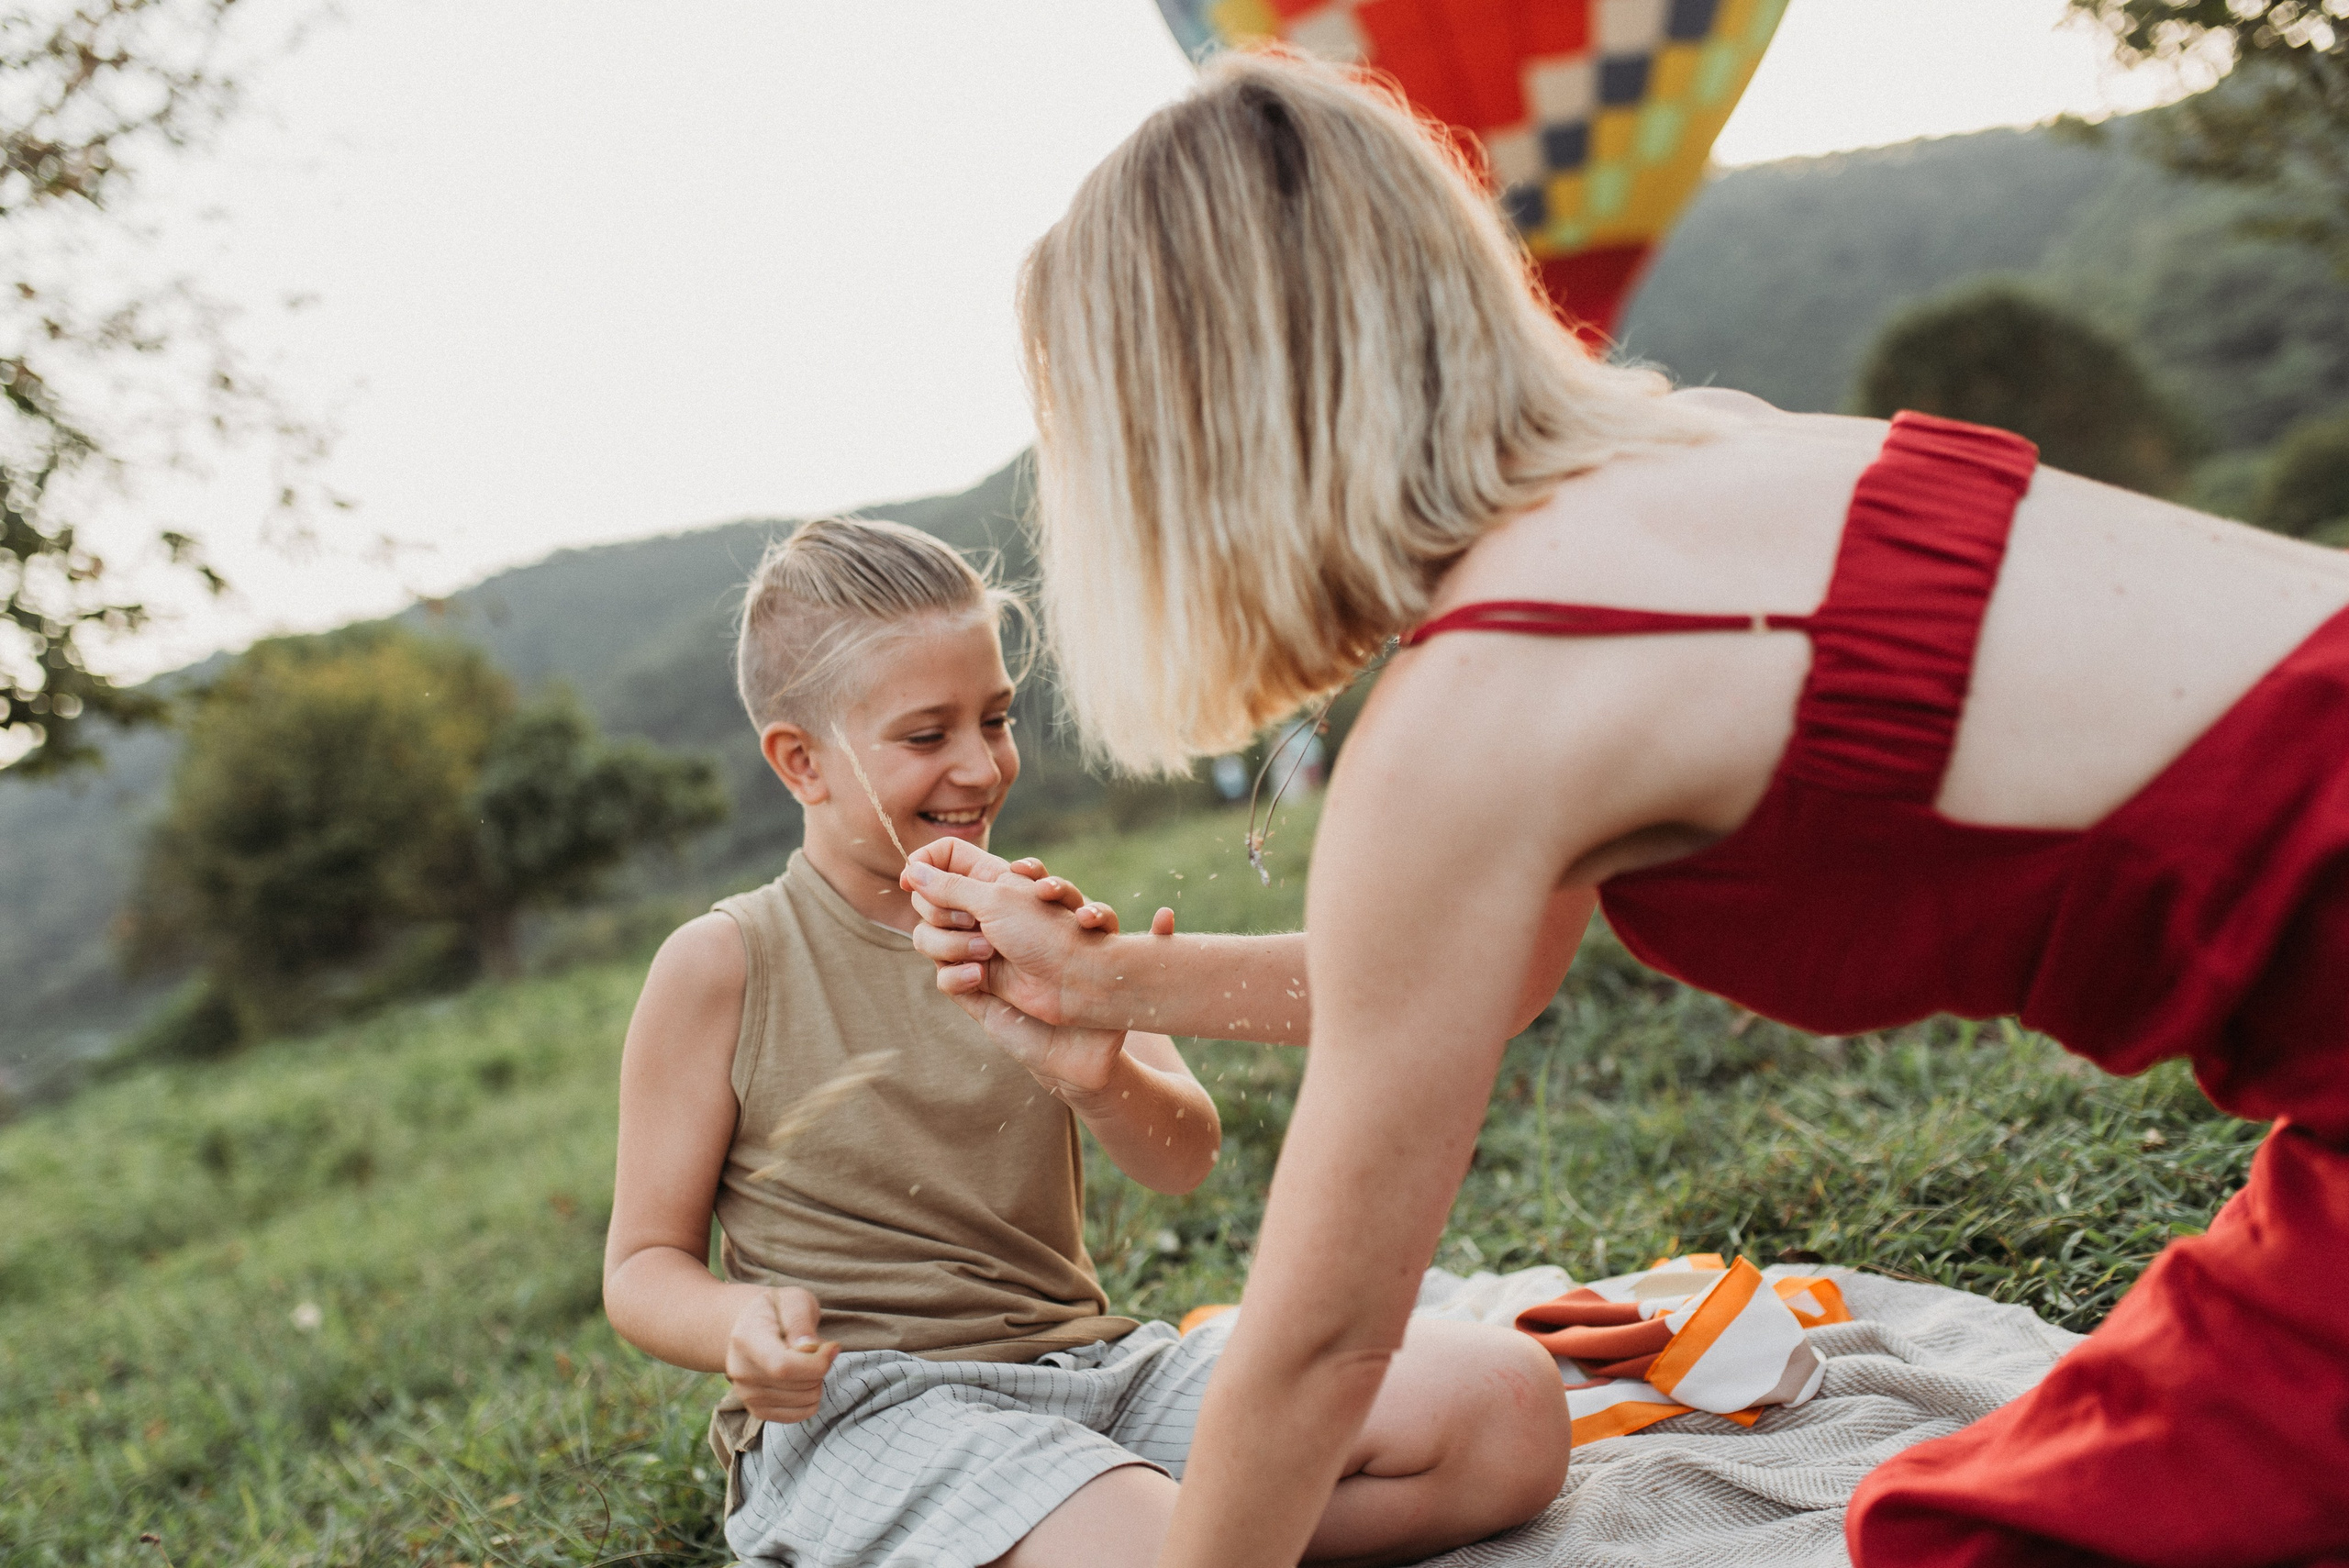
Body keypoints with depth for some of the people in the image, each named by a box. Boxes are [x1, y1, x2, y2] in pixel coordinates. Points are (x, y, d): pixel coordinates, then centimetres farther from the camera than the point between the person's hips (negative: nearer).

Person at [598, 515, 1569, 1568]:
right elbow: (643, 1264, 3)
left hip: (1095, 1362, 5)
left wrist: (1102, 1078, -23)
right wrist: (737, 1322, -21)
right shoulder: (723, 965, -1)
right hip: (866, 1407, -5)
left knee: (1502, 1397, -12)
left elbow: (1185, 1162, 1)